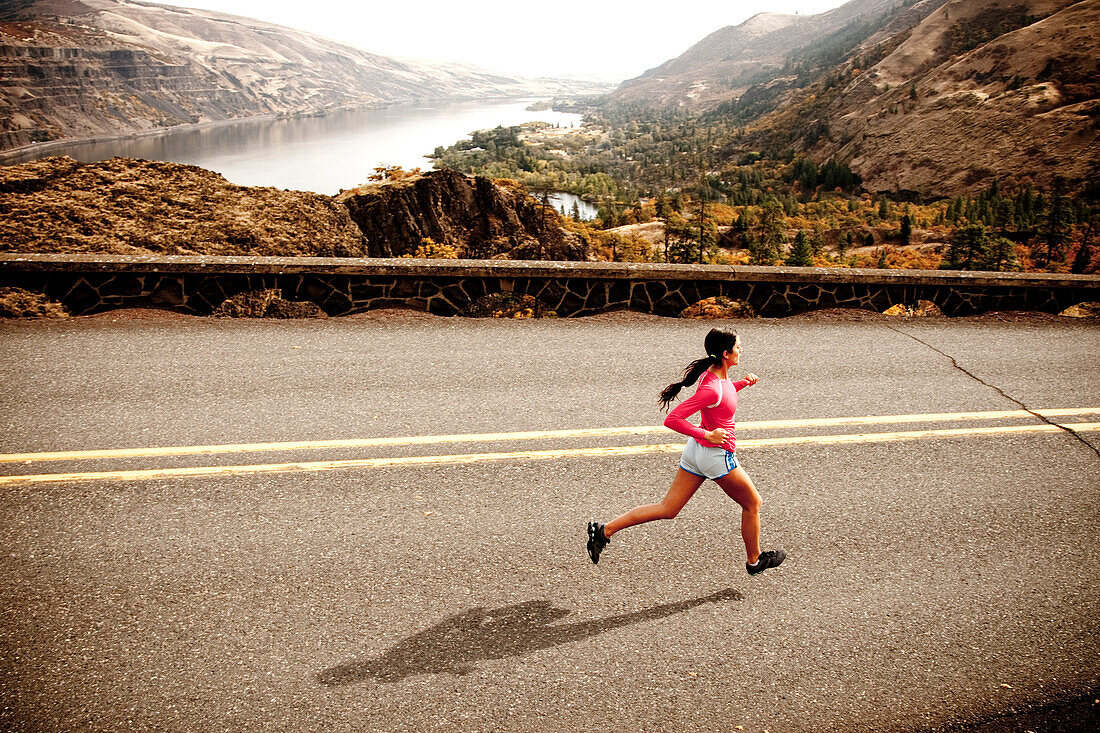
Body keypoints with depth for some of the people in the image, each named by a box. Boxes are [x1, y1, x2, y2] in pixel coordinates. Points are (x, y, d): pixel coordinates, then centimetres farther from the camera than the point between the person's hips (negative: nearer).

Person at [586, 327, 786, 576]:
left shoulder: (716, 374, 2)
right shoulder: (713, 389, -25)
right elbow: (672, 420, -28)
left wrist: (742, 383, 10)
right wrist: (707, 435, -24)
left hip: (696, 451, 9)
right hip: (717, 455, -9)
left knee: (667, 509, 10)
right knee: (752, 504, 16)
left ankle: (605, 530, 6)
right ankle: (754, 561, 35)